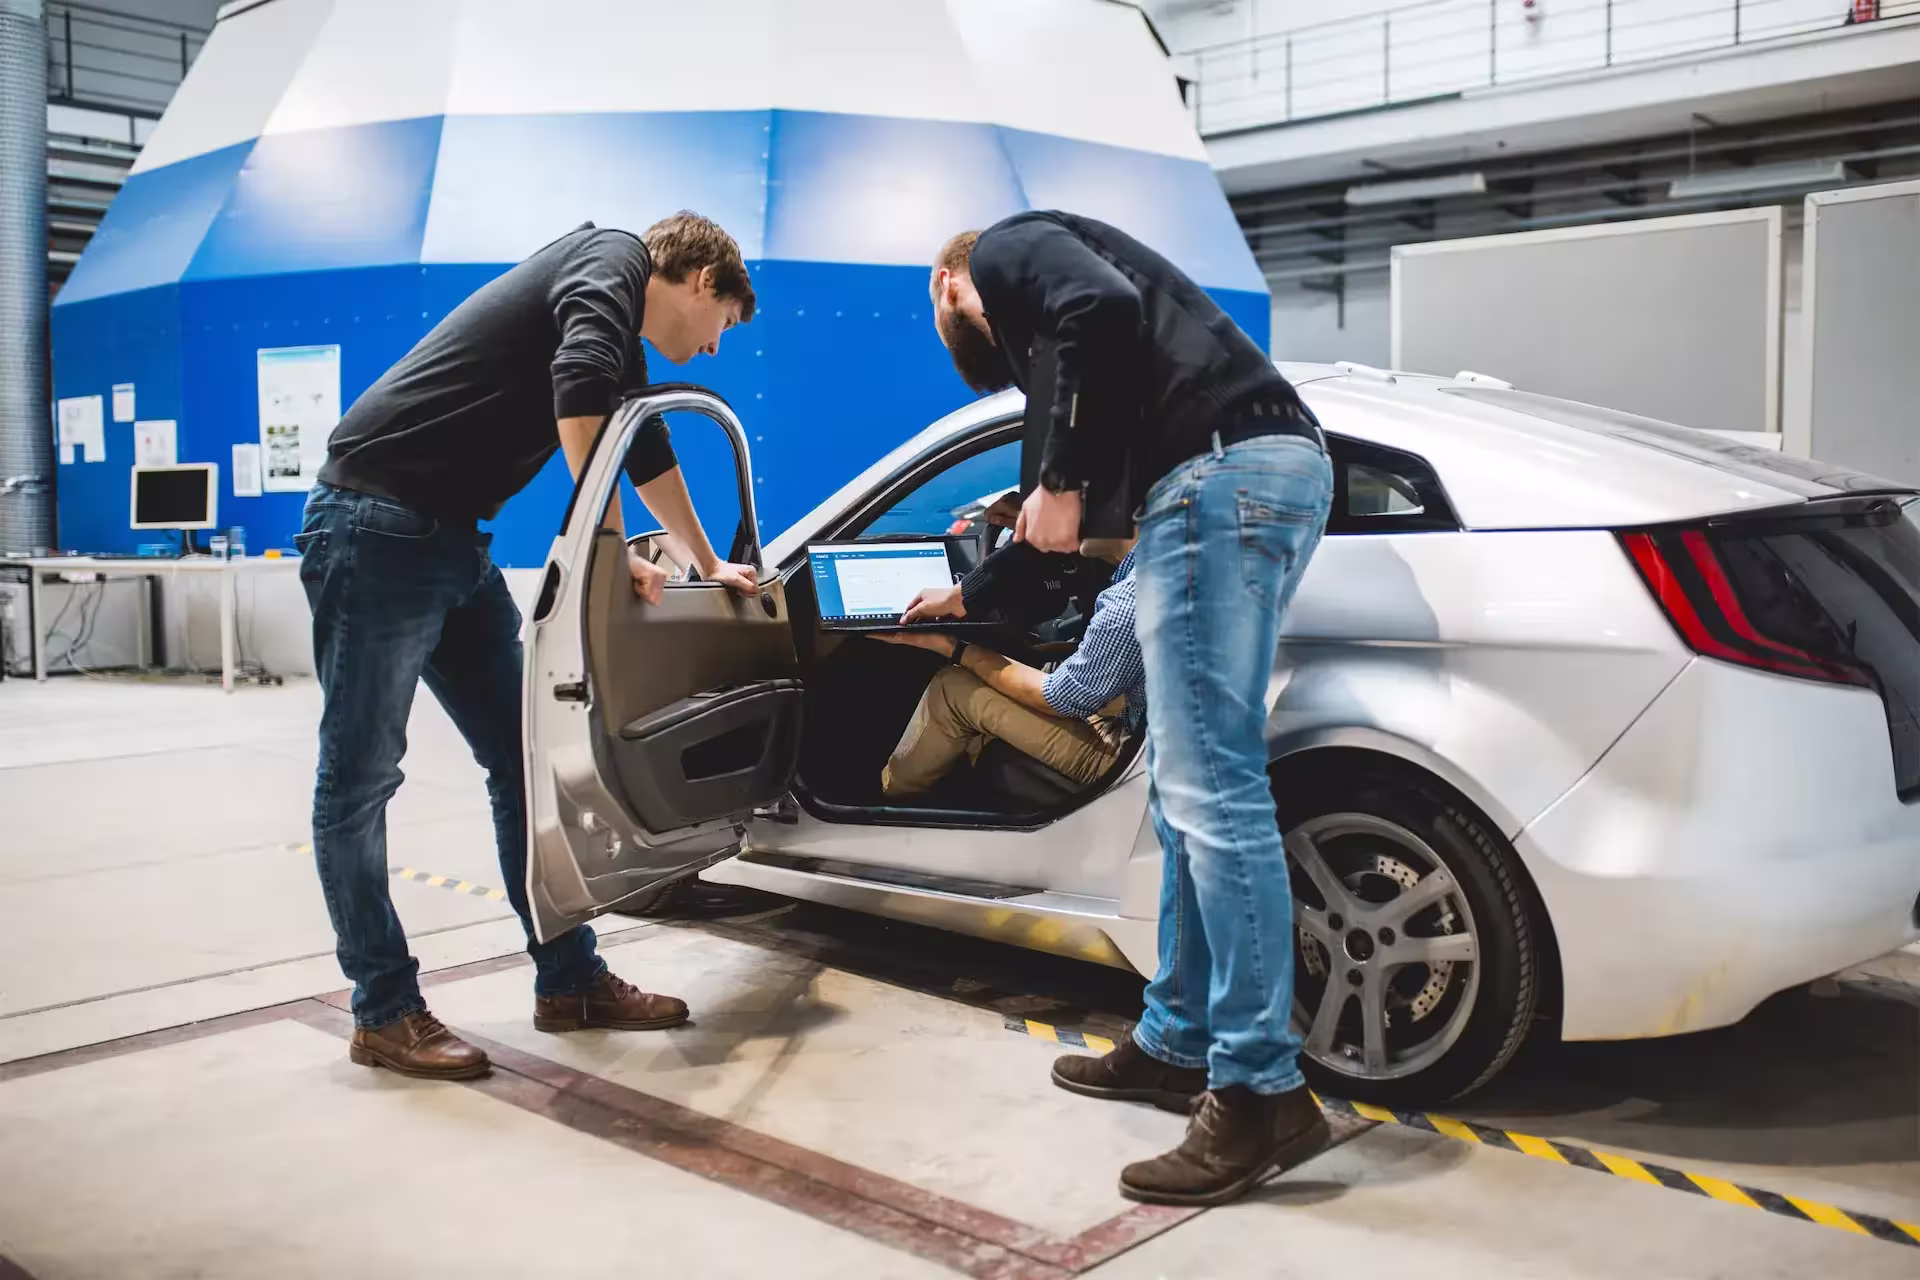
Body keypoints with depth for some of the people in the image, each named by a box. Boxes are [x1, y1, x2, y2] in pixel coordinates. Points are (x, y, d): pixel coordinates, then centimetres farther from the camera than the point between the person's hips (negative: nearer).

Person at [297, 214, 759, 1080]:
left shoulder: (620, 336, 22)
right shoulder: (614, 259, -6)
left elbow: (646, 451, 37)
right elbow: (579, 391, -25)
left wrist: (709, 566, 47)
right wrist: (611, 550, -20)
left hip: (451, 544, 10)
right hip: (377, 528, -10)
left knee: (524, 762, 7)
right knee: (359, 777, -1)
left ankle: (569, 981, 14)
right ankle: (384, 1013, 6)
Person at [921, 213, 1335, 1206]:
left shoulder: (1006, 249, 11)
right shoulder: (1042, 295, 37)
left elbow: (1103, 311, -14)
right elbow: (1081, 497, 43)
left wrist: (1062, 482, -8)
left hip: (1222, 473, -10)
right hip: (1264, 470, 10)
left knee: (1211, 792, -12)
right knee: (1186, 793, 13)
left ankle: (1262, 1093, -8)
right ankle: (1178, 1042, 21)